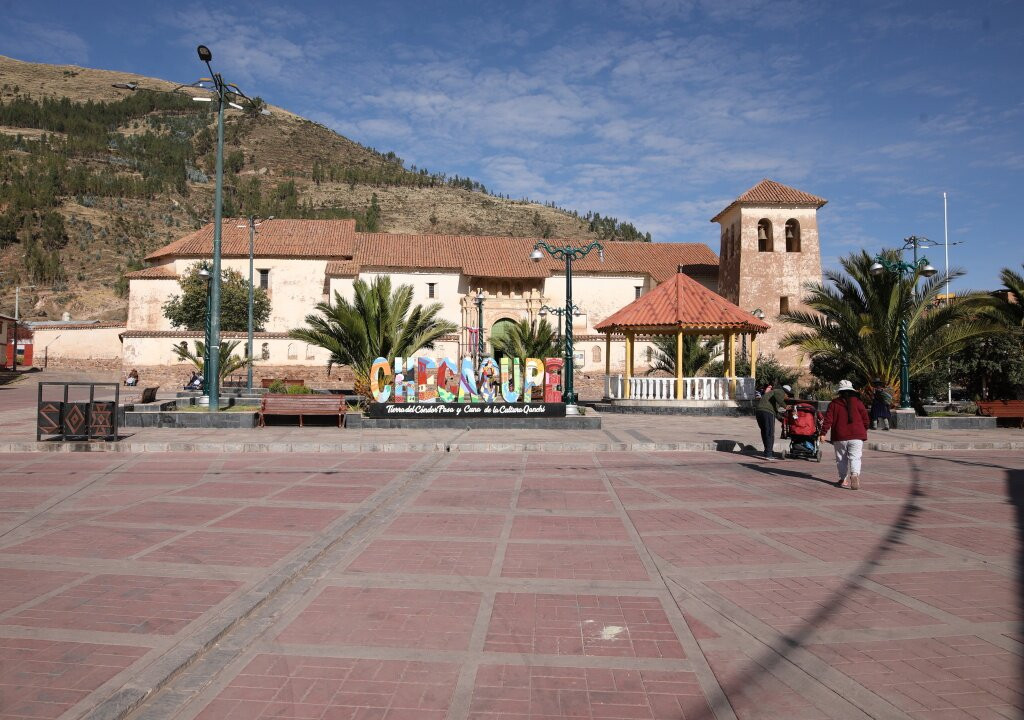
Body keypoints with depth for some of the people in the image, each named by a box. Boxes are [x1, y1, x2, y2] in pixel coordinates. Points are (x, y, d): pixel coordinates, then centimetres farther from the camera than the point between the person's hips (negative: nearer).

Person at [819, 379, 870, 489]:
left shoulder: (834, 404, 2)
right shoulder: (857, 402, 3)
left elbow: (828, 419, -4)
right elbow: (865, 418, 6)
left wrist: (823, 433, -2)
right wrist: (864, 431, 22)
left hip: (839, 437, 0)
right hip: (856, 436, 0)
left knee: (841, 459, 12)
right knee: (855, 457, -3)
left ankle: (844, 479, 13)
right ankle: (855, 474, -27)